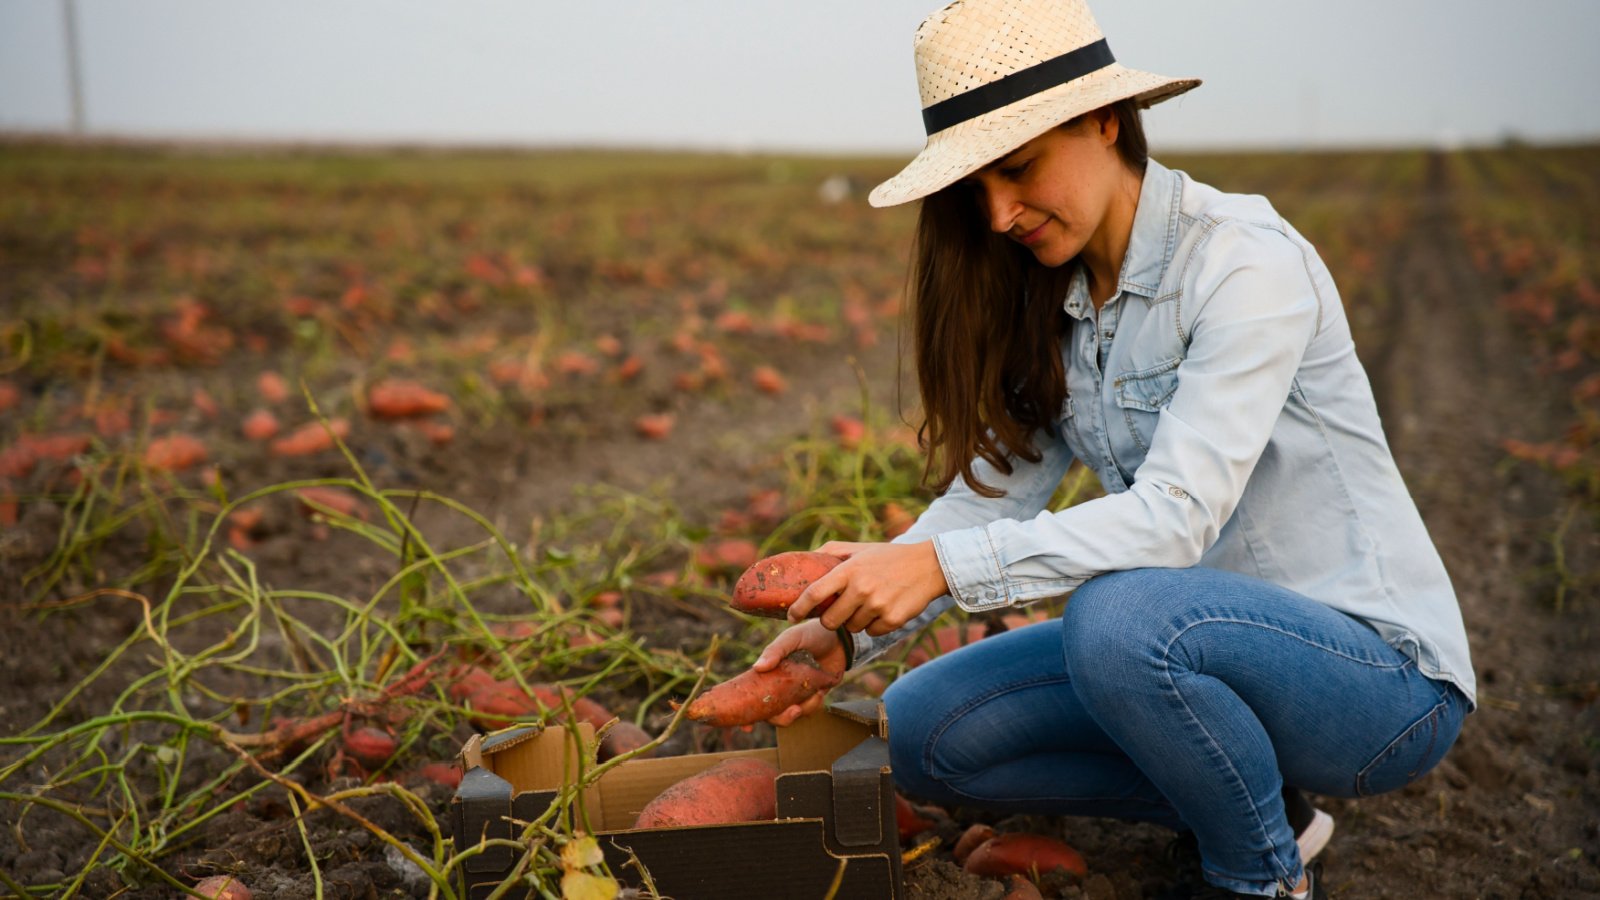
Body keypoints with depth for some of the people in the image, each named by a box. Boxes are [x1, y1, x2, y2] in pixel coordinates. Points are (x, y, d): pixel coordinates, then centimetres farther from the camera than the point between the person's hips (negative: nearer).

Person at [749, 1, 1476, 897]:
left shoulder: (1246, 262, -20)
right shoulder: (1051, 304, 4)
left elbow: (1176, 516, -28)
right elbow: (992, 490, 1)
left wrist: (940, 565, -35)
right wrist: (847, 628, -13)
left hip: (1377, 666, -7)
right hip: (1196, 639, 7)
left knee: (1122, 615, -37)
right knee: (922, 730, -3)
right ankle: (1249, 800, 8)